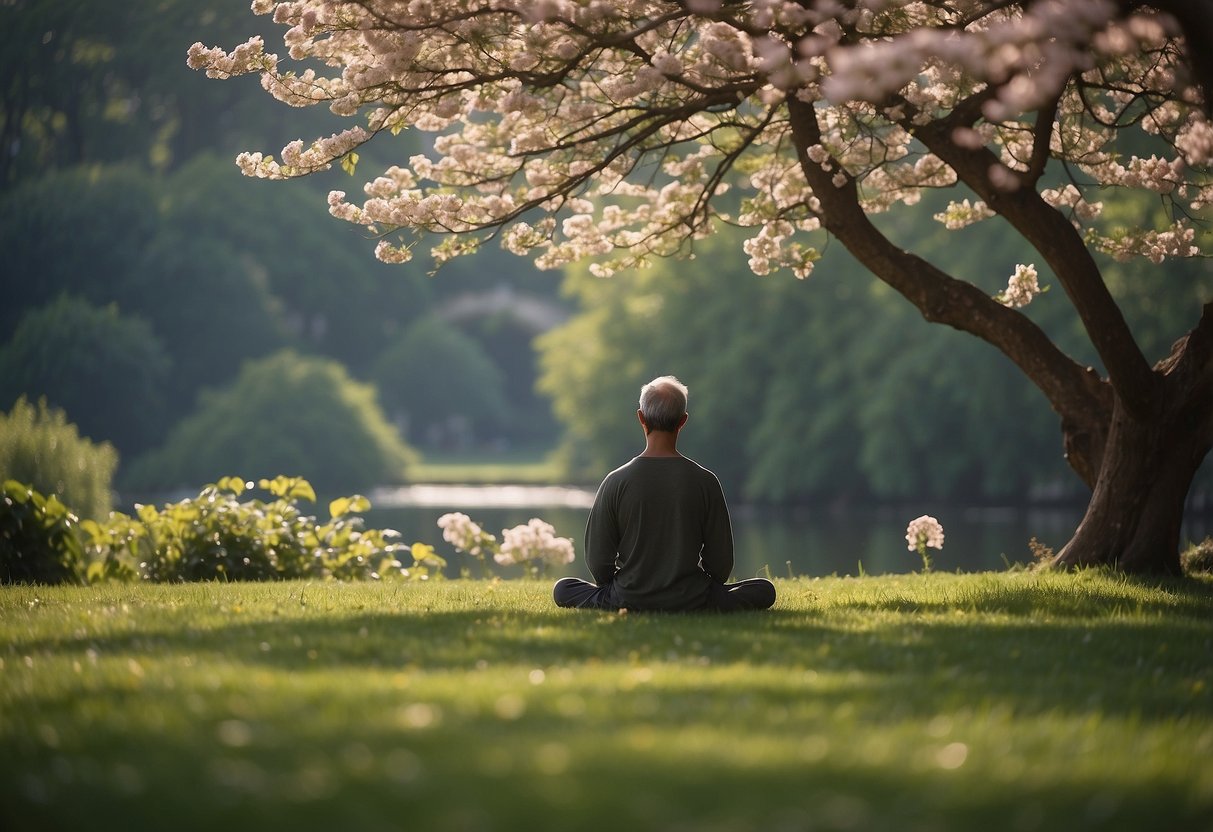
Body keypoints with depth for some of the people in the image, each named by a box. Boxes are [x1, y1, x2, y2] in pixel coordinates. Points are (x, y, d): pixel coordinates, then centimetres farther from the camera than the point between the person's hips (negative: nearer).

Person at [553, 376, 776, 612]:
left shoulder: (616, 481, -9)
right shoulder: (705, 481, -8)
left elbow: (598, 562, -3)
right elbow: (721, 562, -1)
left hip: (627, 601, 0)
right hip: (691, 601, 0)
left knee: (563, 589, 26)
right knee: (764, 590, 20)